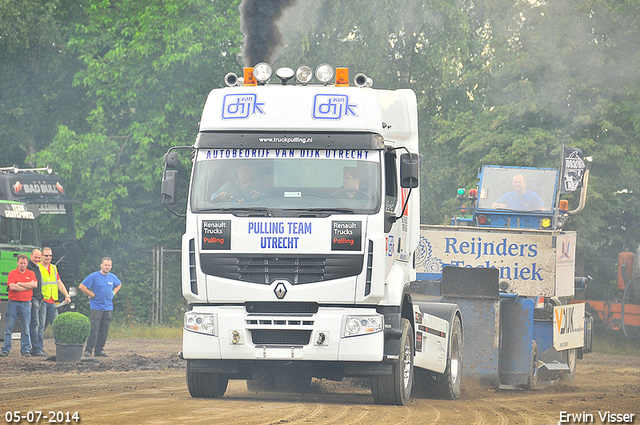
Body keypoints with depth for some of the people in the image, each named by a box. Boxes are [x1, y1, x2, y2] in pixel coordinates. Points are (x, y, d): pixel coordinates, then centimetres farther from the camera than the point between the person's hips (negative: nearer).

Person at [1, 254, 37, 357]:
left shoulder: (31, 274, 10)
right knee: (8, 327, -1)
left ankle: (26, 350, 7)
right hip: (13, 302, -1)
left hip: (26, 303, 1)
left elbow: (34, 284, -7)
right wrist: (27, 286, -6)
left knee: (26, 328, 1)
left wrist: (20, 284, -8)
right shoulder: (12, 273, 6)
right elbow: (12, 286, -9)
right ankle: (5, 349, 3)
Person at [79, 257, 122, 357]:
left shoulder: (113, 277, 10)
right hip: (96, 307, -5)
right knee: (94, 329, -12)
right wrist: (92, 295, -8)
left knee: (104, 330, 5)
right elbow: (82, 286, -6)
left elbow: (119, 284, 32)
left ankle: (99, 350, 11)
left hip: (108, 307, 5)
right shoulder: (94, 276, -5)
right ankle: (88, 350, -10)